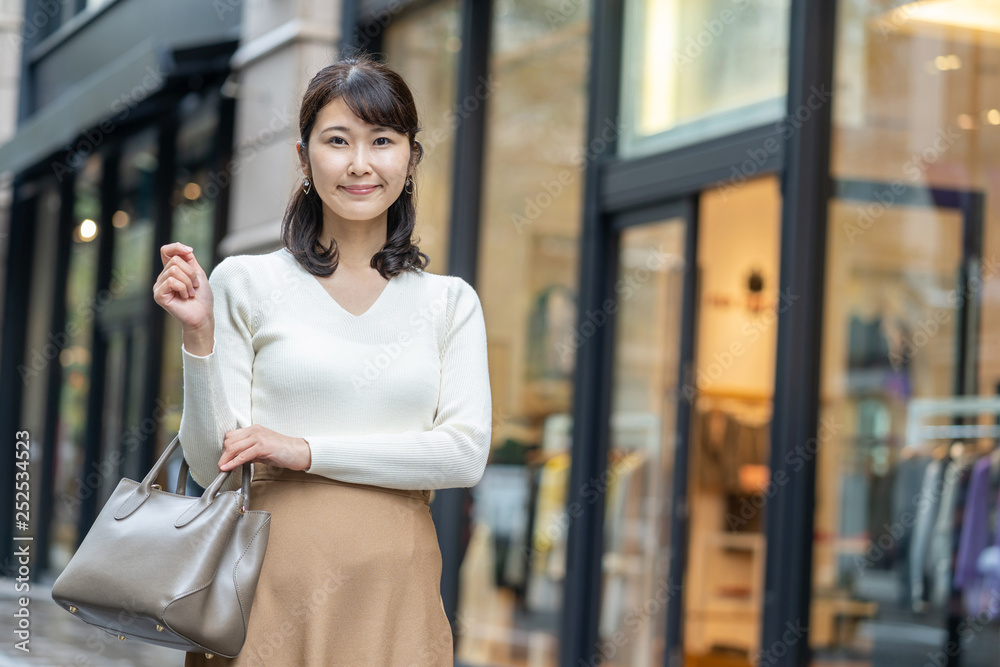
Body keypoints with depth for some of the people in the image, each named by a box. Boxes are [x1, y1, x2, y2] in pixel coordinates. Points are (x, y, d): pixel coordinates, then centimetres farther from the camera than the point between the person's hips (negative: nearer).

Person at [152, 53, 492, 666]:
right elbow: (215, 469, 0)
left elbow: (467, 453, -5)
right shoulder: (246, 283, 2)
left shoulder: (451, 302, 8)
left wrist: (306, 451, -12)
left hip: (396, 594, 2)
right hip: (277, 588, -1)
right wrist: (199, 336, -13)